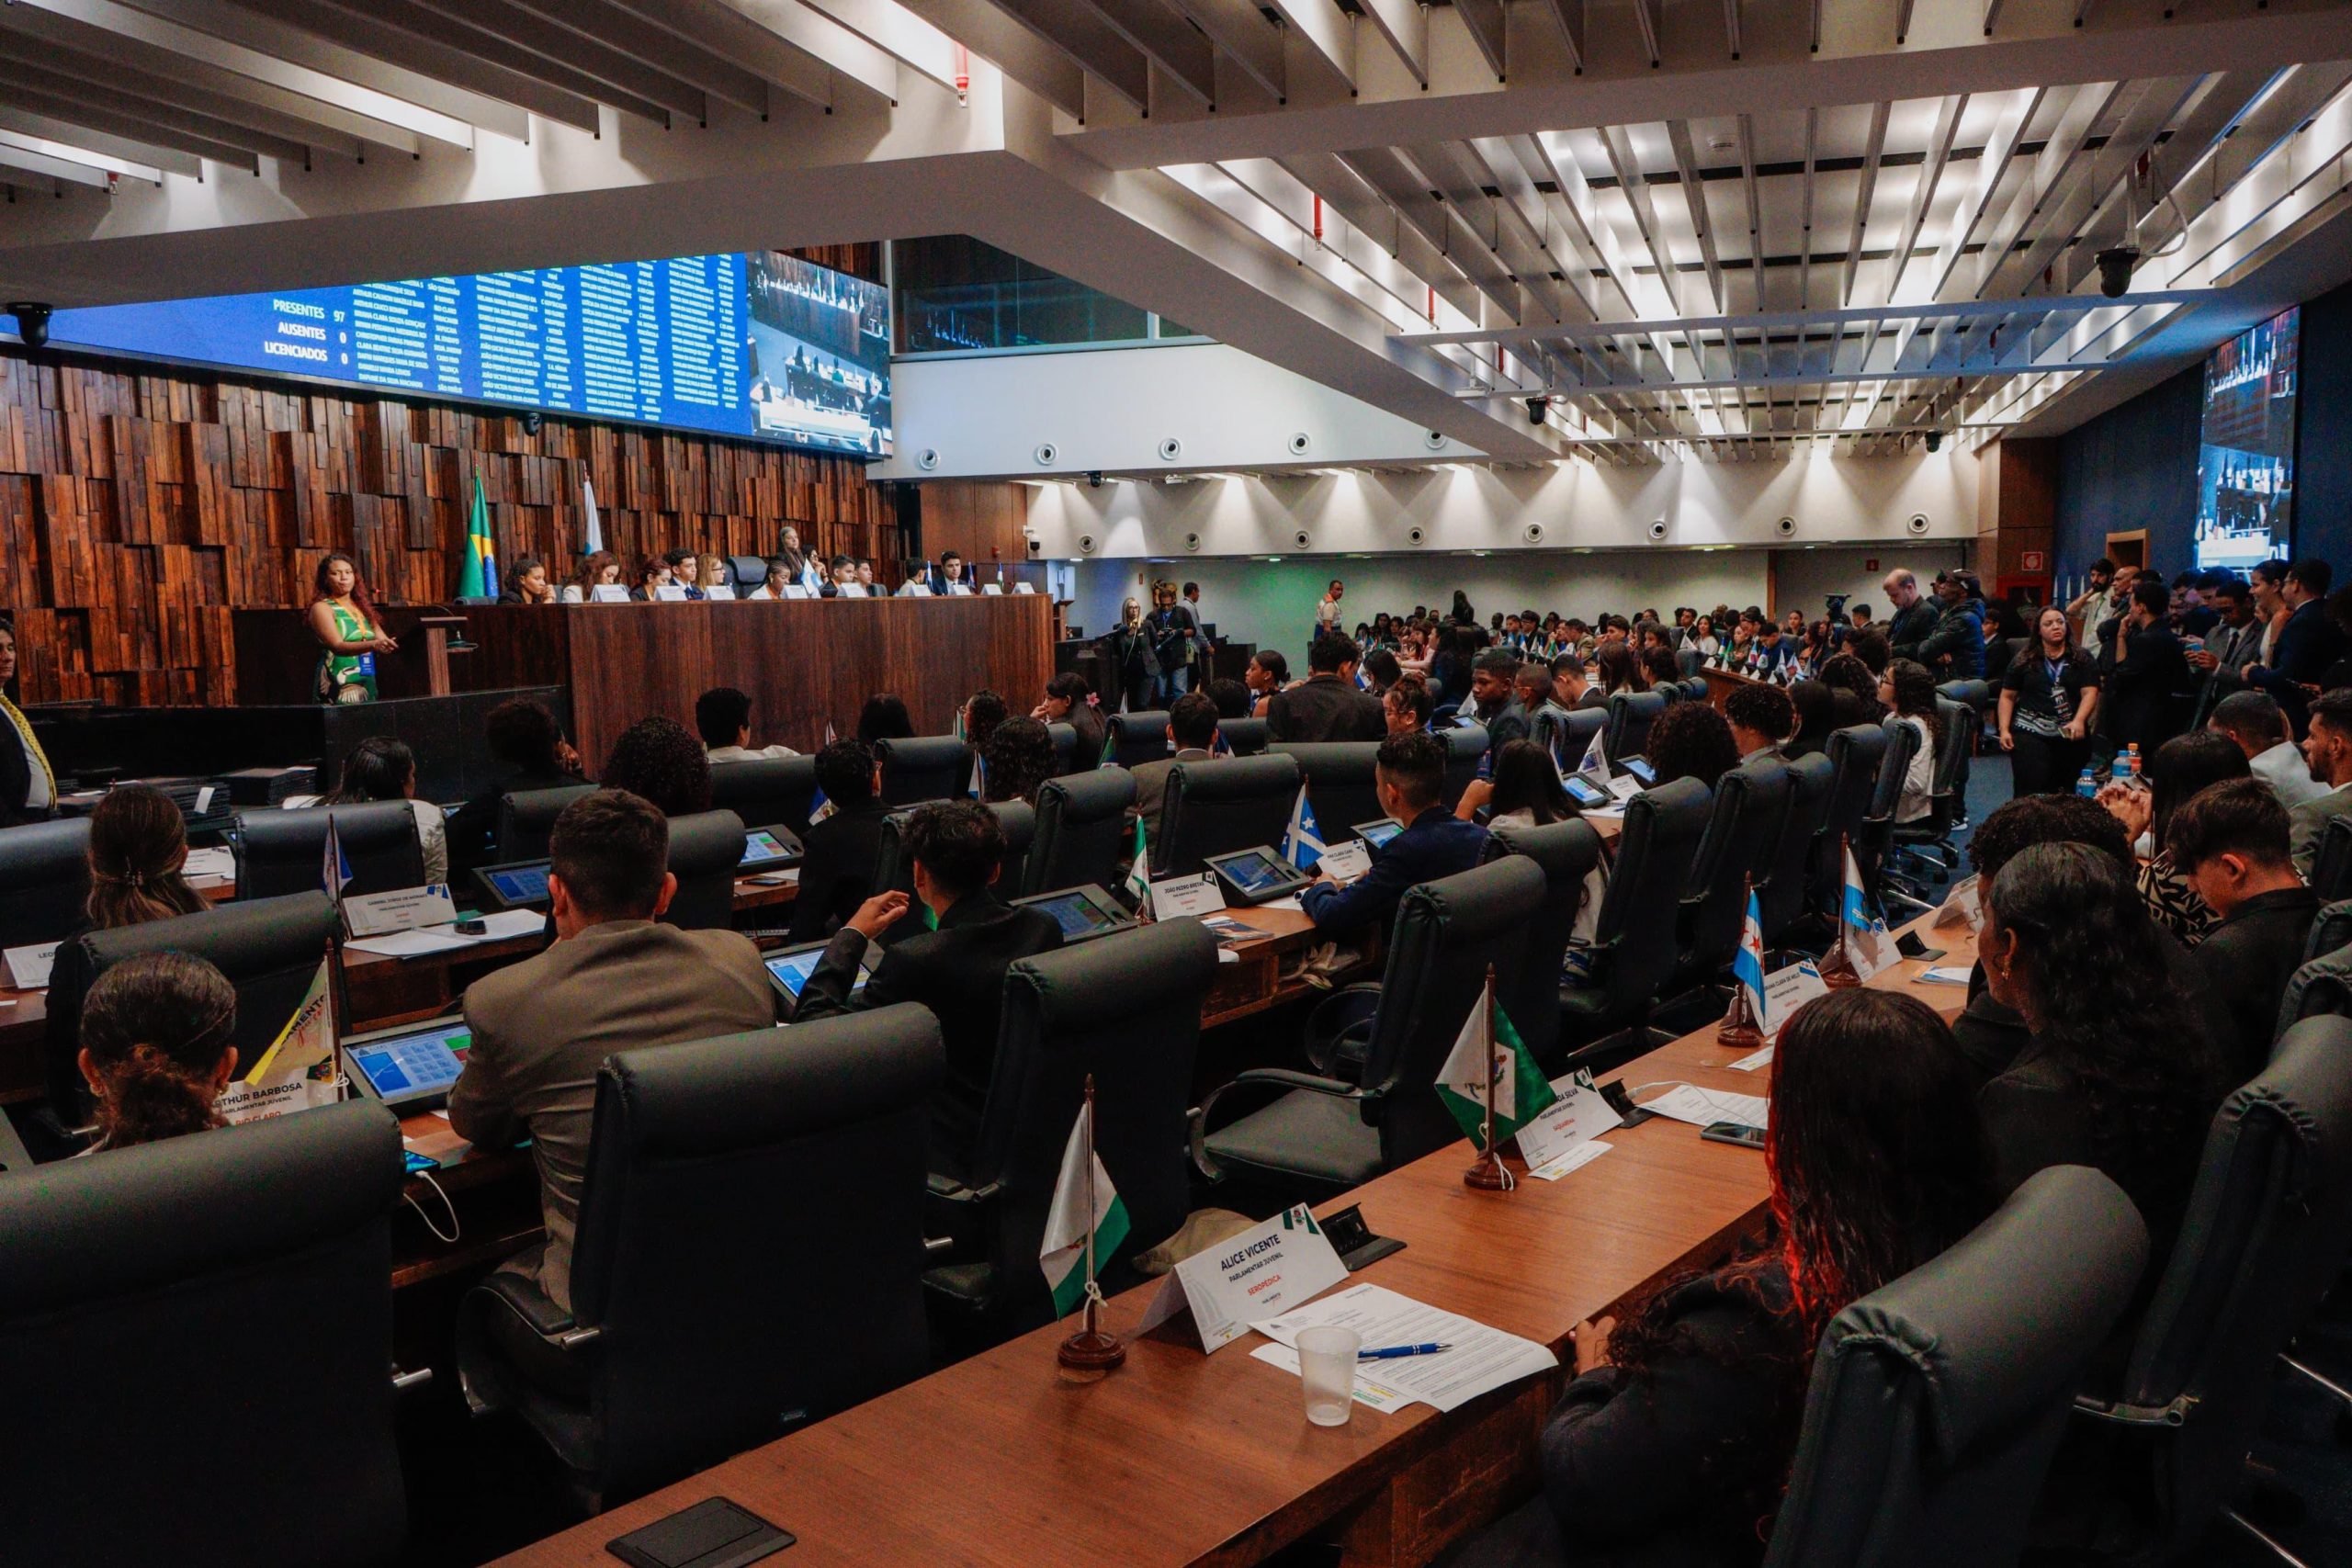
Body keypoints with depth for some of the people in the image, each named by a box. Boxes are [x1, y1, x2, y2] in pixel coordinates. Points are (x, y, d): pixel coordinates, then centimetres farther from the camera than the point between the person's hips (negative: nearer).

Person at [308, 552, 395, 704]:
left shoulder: (361, 606, 14)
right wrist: (373, 645, -32)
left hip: (367, 685, 6)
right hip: (338, 689, -6)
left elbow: (381, 639, 7)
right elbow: (337, 646, -17)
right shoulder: (321, 608, -3)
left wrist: (385, 643, -16)